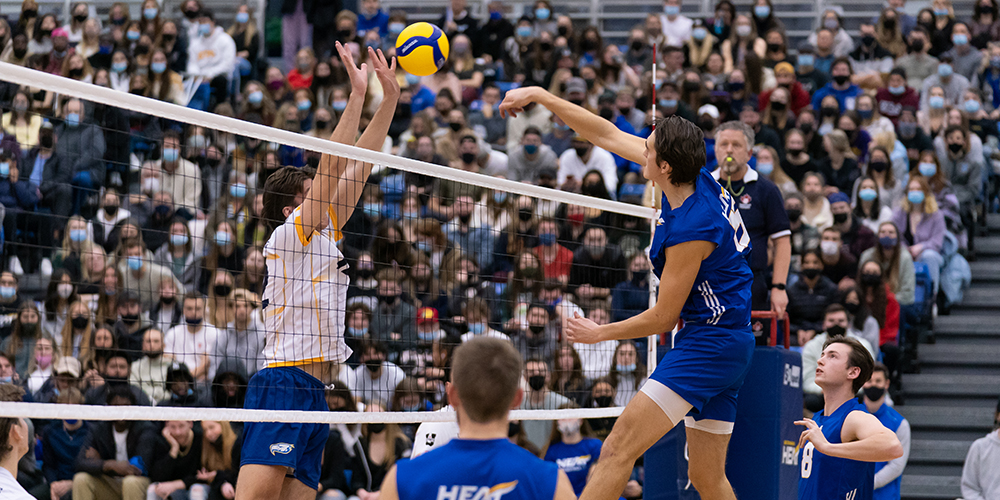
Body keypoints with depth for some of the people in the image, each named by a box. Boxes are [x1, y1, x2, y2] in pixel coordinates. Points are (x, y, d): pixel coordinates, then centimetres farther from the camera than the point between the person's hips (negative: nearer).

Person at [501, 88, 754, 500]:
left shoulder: (691, 228, -23)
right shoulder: (700, 179, 2)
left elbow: (663, 318, -13)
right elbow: (608, 135, 12)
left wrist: (599, 333, 2)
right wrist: (540, 96, 15)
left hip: (709, 341, -10)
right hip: (729, 345, 10)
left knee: (618, 451, -17)